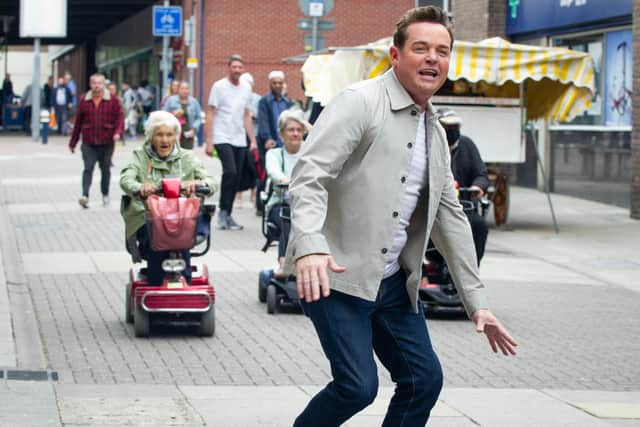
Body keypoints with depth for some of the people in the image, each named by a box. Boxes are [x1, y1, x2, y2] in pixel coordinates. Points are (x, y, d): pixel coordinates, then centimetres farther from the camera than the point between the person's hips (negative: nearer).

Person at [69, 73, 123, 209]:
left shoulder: (113, 101, 3)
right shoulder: (84, 101, 7)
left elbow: (119, 118, 0)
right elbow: (78, 123, 10)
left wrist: (118, 132, -20)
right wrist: (73, 143, 12)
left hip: (107, 143, 0)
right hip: (88, 144, 0)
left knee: (105, 169, 10)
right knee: (88, 168, -11)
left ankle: (105, 195, 26)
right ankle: (85, 195, -19)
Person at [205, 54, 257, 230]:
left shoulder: (246, 88, 13)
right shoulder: (219, 87, -2)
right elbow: (211, 115, -3)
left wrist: (253, 140, 13)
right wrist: (209, 142, -9)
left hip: (240, 140, 6)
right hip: (223, 138, -6)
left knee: (236, 178, 5)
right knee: (230, 172, -21)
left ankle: (227, 215, 13)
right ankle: (223, 212, -12)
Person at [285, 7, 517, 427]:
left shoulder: (435, 132, 14)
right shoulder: (359, 102, -10)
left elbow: (450, 216, 19)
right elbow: (309, 175, -20)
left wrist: (478, 302, 16)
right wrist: (310, 246, -37)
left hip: (393, 282, 8)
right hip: (336, 275, -8)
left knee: (425, 379, 2)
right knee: (358, 386, -14)